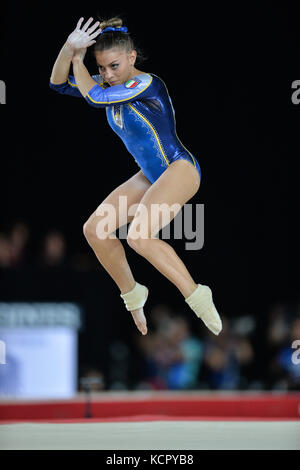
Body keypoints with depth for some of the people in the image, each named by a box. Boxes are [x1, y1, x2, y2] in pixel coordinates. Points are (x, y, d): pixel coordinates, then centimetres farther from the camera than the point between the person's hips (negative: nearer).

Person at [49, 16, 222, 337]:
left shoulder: (147, 84, -21)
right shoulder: (111, 84, 4)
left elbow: (95, 97, -27)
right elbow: (59, 84, 2)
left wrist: (77, 61, -11)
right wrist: (69, 49, -15)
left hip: (180, 169, -9)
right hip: (150, 177, 9)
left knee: (139, 236, -29)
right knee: (94, 230, 0)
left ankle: (197, 298, -22)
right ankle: (131, 293, 18)